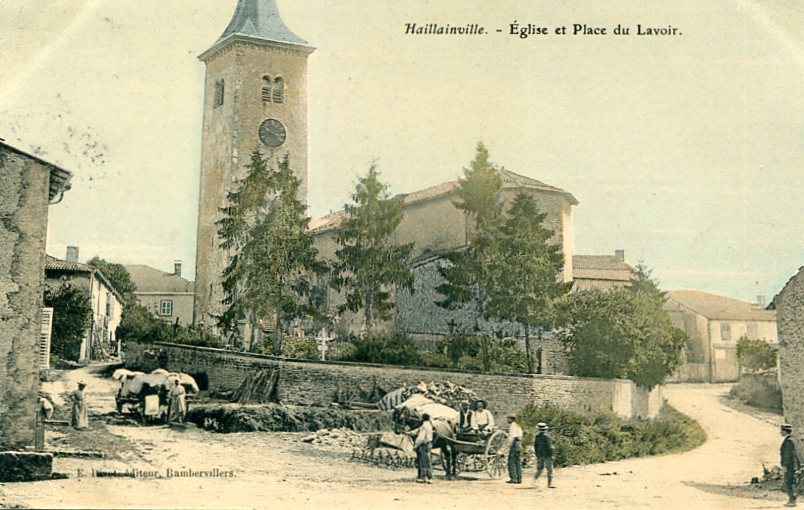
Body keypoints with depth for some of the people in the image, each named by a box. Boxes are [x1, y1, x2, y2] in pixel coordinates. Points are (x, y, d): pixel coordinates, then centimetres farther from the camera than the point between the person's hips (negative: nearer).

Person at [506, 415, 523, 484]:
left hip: (514, 444, -9)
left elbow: (512, 436, -15)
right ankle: (519, 479, 9)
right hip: (519, 444, 9)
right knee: (518, 462, 9)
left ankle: (513, 478, -11)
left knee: (511, 462, -6)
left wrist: (509, 445, -13)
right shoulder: (518, 426, 20)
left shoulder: (512, 426, -7)